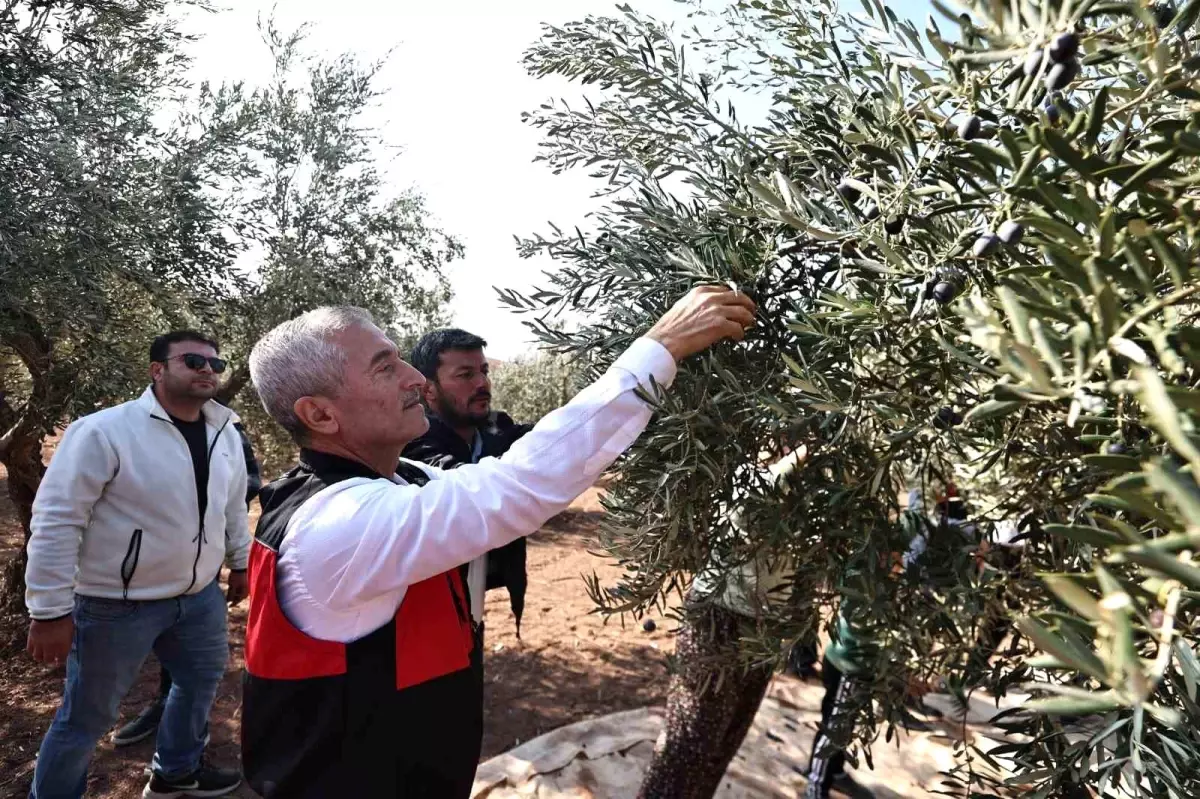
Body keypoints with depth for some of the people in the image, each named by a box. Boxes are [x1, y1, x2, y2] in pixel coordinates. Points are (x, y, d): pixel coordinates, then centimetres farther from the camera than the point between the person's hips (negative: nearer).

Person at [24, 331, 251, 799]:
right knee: (87, 717, 10)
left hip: (199, 596, 7)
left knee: (201, 681, 22)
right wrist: (51, 611, -16)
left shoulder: (225, 434, 1)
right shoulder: (105, 431, -19)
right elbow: (56, 520, -17)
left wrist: (240, 563, 18)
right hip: (117, 606, -6)